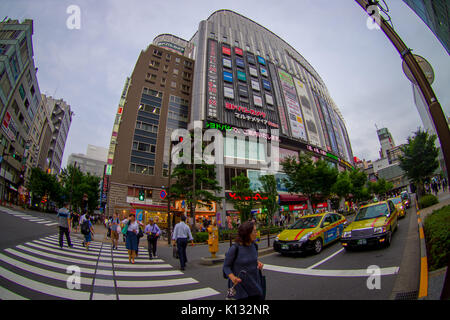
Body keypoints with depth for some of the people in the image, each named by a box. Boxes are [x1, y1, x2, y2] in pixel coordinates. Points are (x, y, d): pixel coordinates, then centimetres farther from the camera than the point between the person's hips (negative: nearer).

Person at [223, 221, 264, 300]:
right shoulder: (235, 248, -20)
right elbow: (226, 266, -11)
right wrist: (232, 277, -27)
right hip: (241, 286, -5)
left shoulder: (254, 245, -2)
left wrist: (258, 262, -5)